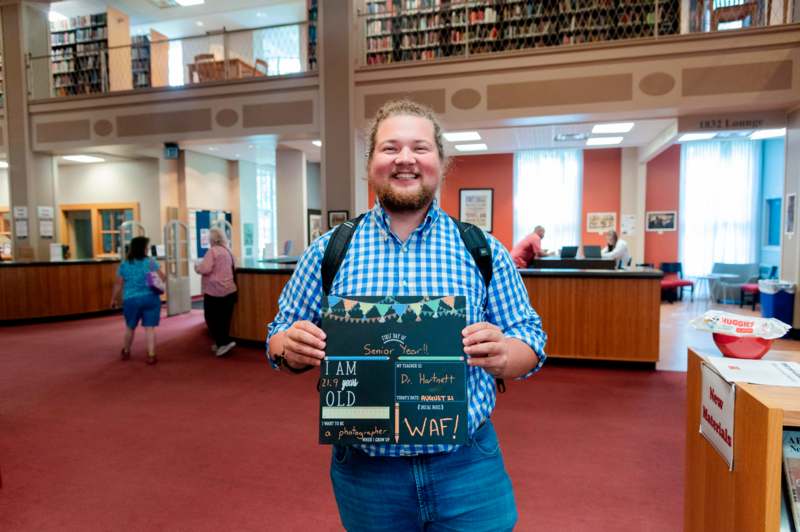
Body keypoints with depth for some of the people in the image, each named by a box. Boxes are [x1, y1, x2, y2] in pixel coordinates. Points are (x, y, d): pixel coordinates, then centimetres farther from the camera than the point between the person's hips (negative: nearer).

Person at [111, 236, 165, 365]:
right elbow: (162, 278, -2)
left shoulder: (124, 264, 2)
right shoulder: (150, 262, -4)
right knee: (150, 328, 1)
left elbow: (118, 284, 5)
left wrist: (114, 299, 16)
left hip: (131, 300, 2)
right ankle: (151, 356, -1)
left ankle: (125, 352, 36)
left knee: (130, 327, 20)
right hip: (151, 299, -2)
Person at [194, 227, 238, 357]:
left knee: (212, 318, 3)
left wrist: (197, 266, -1)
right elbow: (234, 267, 23)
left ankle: (225, 342, -5)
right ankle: (221, 343, 22)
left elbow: (205, 269, -20)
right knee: (224, 318, 13)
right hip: (229, 290, 7)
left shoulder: (213, 251, -13)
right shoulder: (228, 251, 11)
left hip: (215, 291, -7)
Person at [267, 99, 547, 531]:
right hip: (363, 471, 1)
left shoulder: (484, 251, -3)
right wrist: (289, 346, -19)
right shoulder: (328, 251, -2)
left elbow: (529, 341, 0)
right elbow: (280, 335, 4)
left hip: (468, 467, 0)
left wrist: (503, 354, -22)